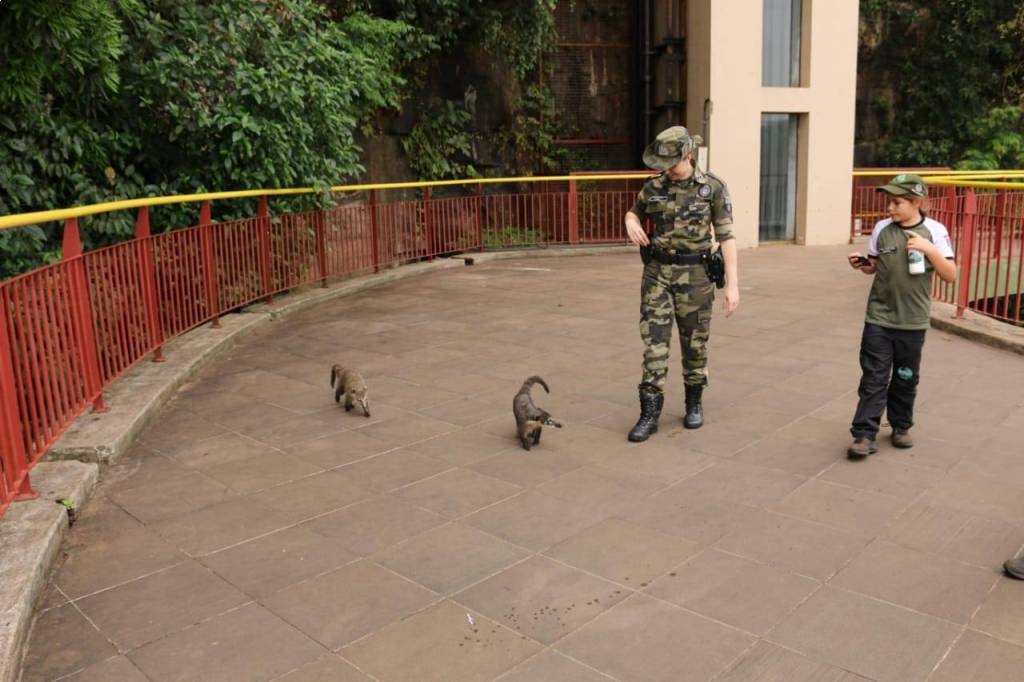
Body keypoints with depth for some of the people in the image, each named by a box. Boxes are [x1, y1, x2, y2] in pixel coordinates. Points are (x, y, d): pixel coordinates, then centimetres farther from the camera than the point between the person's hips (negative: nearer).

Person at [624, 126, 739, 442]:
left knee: (694, 342, 9)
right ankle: (650, 414, -1)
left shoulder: (713, 188, -5)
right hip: (657, 273, 2)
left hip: (694, 275, -1)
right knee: (654, 341, -4)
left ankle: (694, 403, 29)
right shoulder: (654, 187, 2)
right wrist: (631, 223, -5)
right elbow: (634, 211, 21)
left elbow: (726, 236, -5)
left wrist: (733, 284, -10)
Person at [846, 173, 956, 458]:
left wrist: (929, 249, -20)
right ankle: (865, 435, -1)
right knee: (874, 378, -3)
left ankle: (901, 426, 31)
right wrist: (860, 264, -10)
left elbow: (950, 275, -7)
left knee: (906, 378, 13)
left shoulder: (934, 231, -6)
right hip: (879, 318, 0)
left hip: (913, 321, 0)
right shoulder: (882, 229, -1)